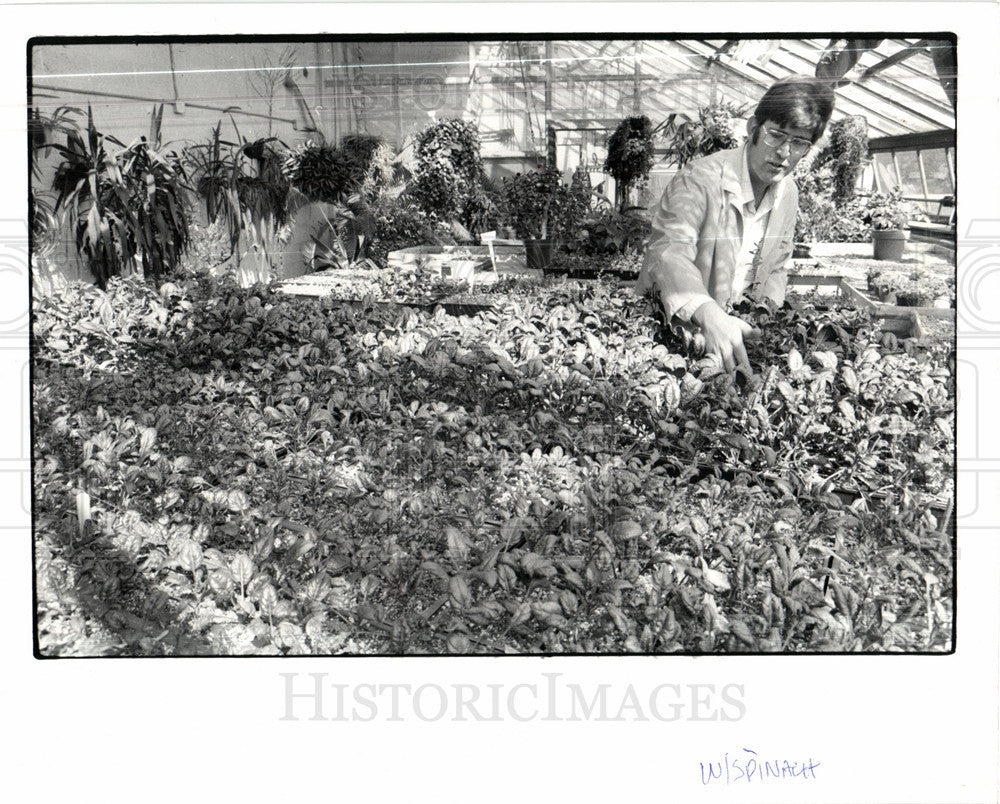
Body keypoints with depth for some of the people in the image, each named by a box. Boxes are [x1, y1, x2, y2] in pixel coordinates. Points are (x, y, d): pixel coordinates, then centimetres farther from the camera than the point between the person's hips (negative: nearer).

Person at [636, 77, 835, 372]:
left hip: (737, 331, 4)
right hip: (667, 329, -4)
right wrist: (710, 316, -53)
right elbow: (669, 254, -36)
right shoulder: (698, 179, -20)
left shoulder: (788, 192, 5)